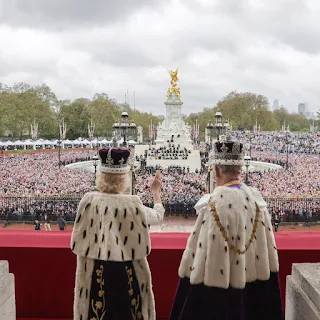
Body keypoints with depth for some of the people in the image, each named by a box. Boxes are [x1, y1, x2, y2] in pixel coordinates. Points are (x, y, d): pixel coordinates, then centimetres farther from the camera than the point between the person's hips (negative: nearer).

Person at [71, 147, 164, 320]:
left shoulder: (89, 200, -10)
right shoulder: (133, 204, -12)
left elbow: (78, 242, -1)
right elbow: (158, 215, 9)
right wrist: (156, 192, 25)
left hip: (96, 272, 1)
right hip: (127, 272, -1)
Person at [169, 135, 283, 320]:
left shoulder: (217, 203, -23)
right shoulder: (256, 198, -2)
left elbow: (204, 257, -23)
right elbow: (268, 252, 4)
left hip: (223, 295, -6)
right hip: (255, 291, 6)